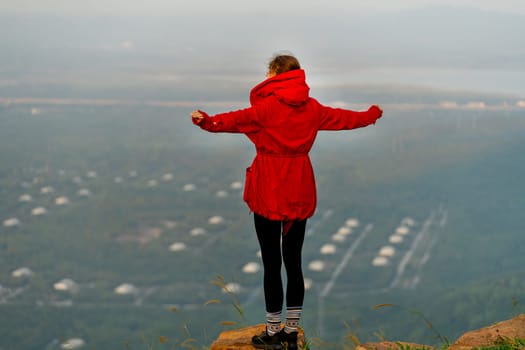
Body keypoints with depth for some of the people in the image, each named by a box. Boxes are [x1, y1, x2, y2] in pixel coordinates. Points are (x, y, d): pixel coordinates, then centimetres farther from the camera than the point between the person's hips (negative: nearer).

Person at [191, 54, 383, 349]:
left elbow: (238, 120, -29)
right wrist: (372, 115, 39)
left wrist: (207, 121, -41)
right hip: (300, 193, 5)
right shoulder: (312, 108, 5)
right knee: (293, 261, 11)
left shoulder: (267, 106, -11)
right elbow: (344, 118, 21)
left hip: (269, 193, -5)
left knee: (272, 263, 2)